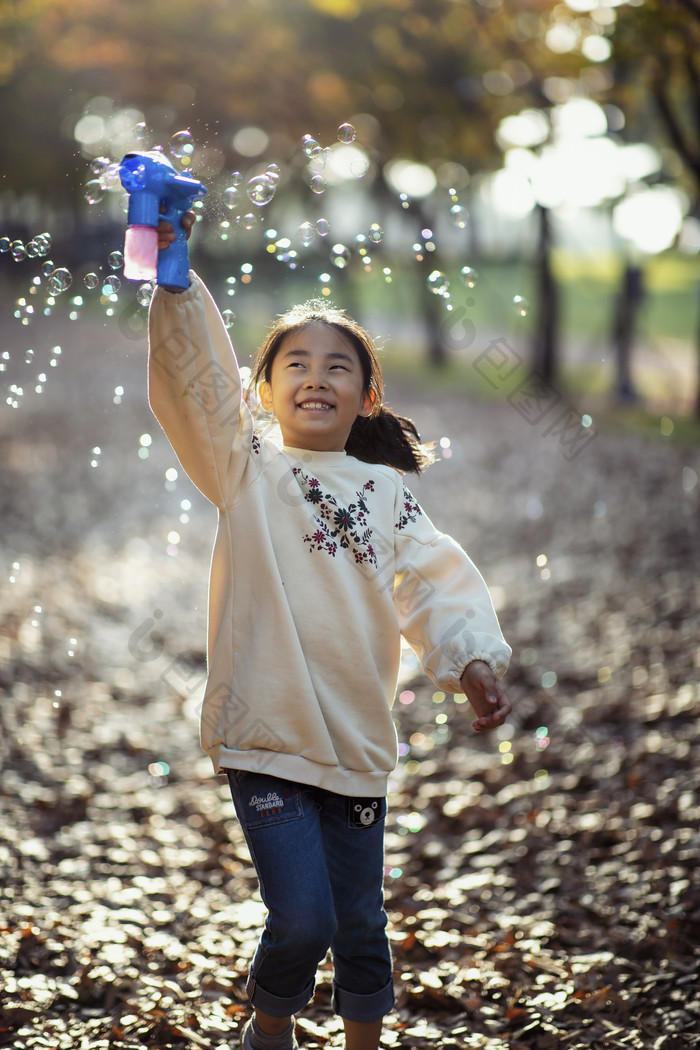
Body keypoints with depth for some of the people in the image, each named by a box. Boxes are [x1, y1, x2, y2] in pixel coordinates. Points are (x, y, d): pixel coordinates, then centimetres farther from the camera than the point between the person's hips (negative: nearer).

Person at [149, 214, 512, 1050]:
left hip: (358, 741, 3)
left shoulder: (385, 492, 8)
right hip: (264, 738, -3)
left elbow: (434, 579, 0)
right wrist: (175, 278, -26)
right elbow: (194, 373, -13)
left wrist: (474, 658, -17)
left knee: (361, 923, 13)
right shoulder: (246, 467, 0)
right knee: (303, 919, -8)